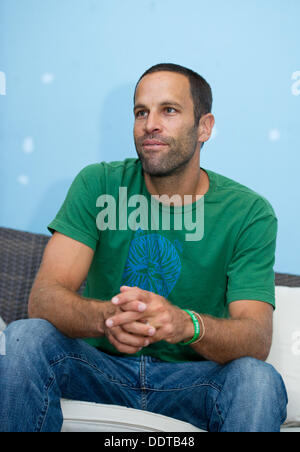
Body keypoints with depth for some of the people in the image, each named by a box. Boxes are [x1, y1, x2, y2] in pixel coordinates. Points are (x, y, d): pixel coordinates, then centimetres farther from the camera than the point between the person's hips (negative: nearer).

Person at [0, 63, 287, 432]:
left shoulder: (249, 213, -8)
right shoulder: (97, 184, -5)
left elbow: (257, 339, -18)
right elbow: (44, 297, -15)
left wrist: (187, 324, -41)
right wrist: (106, 318, -39)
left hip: (192, 378, -1)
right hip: (101, 365, 1)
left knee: (259, 379, -32)